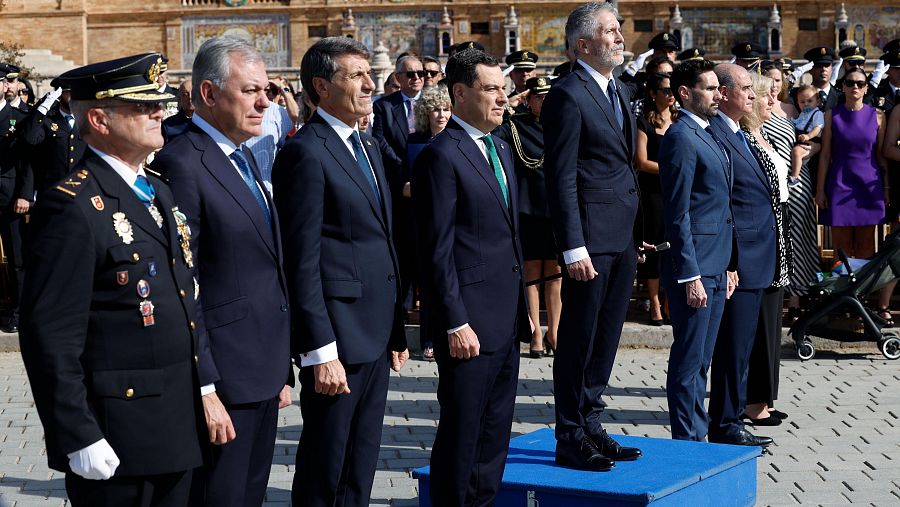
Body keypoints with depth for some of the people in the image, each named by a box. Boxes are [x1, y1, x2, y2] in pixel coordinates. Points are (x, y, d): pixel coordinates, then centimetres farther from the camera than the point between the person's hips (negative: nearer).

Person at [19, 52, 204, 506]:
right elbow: (50, 337, -19)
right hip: (117, 441, -8)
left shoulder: (160, 192, 13)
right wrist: (79, 439, -20)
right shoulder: (74, 207, -16)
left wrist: (205, 392, 16)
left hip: (180, 428, 8)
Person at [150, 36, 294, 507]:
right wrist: (203, 389, -20)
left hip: (263, 374, 9)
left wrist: (282, 370, 18)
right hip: (223, 379, -9)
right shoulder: (181, 163, -15)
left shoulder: (244, 158, 15)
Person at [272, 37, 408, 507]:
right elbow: (302, 262, -17)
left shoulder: (368, 145, 15)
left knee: (361, 467, 16)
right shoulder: (305, 153, -13)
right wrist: (320, 351, -20)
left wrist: (397, 329, 15)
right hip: (338, 333, -9)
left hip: (377, 334, 9)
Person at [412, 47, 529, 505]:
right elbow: (437, 250, -15)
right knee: (461, 434, 1)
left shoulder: (501, 149, 15)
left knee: (495, 434, 14)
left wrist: (522, 308, 16)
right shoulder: (442, 156, -12)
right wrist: (455, 324, -18)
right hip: (468, 322, -8)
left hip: (506, 321, 8)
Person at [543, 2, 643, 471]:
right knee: (578, 340, 0)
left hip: (623, 237, 9)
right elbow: (561, 178, -15)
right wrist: (574, 248, -19)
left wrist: (636, 233, 14)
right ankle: (570, 439, 8)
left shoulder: (617, 89, 15)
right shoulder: (568, 95, -12)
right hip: (592, 237, -9)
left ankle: (591, 428, 24)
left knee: (605, 341, 14)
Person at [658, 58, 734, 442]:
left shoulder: (709, 136, 16)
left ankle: (698, 436, 22)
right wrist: (690, 276, -19)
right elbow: (677, 213, -17)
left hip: (715, 267, 9)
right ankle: (686, 440, 4)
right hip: (693, 267, -9)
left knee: (701, 361, 15)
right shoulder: (681, 137, -13)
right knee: (688, 360, -2)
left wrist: (726, 266, 18)